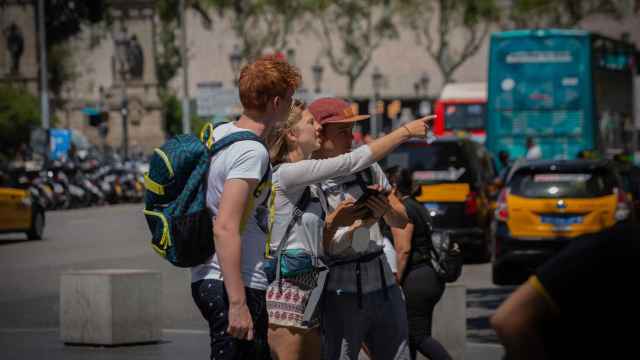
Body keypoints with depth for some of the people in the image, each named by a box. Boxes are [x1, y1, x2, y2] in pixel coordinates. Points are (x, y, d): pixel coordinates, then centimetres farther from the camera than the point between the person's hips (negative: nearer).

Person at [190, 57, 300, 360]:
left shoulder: (219, 134, 11)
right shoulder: (252, 152, -17)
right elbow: (225, 229, -24)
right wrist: (238, 304, -25)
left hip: (207, 277, 10)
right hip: (238, 285, -10)